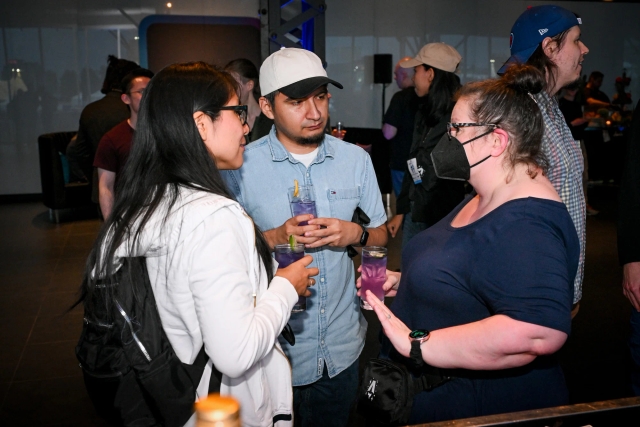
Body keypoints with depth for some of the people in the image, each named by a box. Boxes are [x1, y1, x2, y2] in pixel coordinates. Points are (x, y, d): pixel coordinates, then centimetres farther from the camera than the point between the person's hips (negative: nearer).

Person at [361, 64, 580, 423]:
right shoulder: (484, 199, 6)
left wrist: (417, 343, -35)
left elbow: (541, 331, -40)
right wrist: (404, 282, 3)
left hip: (482, 407, -9)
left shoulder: (526, 223, -27)